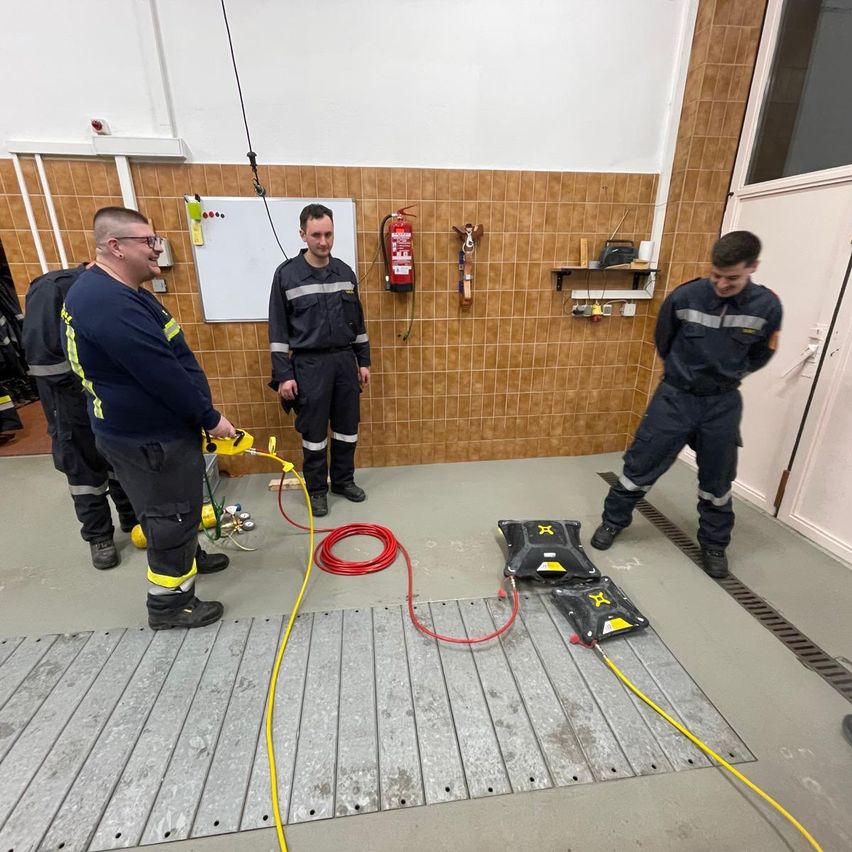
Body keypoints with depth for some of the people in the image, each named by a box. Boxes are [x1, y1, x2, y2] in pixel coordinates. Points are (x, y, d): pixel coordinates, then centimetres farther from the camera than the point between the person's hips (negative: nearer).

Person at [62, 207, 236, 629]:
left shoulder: (113, 290, 9)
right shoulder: (110, 302, -27)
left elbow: (164, 363, 15)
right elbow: (163, 376, -29)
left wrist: (200, 416, 18)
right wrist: (211, 418, -17)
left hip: (150, 427, 10)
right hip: (149, 436, -10)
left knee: (177, 505, 26)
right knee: (170, 514, 4)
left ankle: (186, 555, 48)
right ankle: (168, 603, 22)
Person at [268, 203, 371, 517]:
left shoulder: (345, 273, 5)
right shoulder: (286, 274, -6)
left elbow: (357, 320, 12)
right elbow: (278, 329, -6)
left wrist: (363, 361, 10)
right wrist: (283, 374, -10)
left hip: (345, 359, 4)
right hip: (309, 363, -4)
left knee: (347, 427, 11)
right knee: (314, 432, 5)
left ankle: (343, 480, 30)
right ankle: (316, 489, 22)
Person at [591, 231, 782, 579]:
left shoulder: (767, 307, -10)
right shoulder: (684, 297, -14)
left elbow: (759, 356, 8)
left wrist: (725, 377, 13)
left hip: (724, 403, 2)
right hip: (676, 396, -1)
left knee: (717, 479, 13)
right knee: (642, 464, 4)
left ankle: (714, 545, 33)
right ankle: (613, 521, 25)